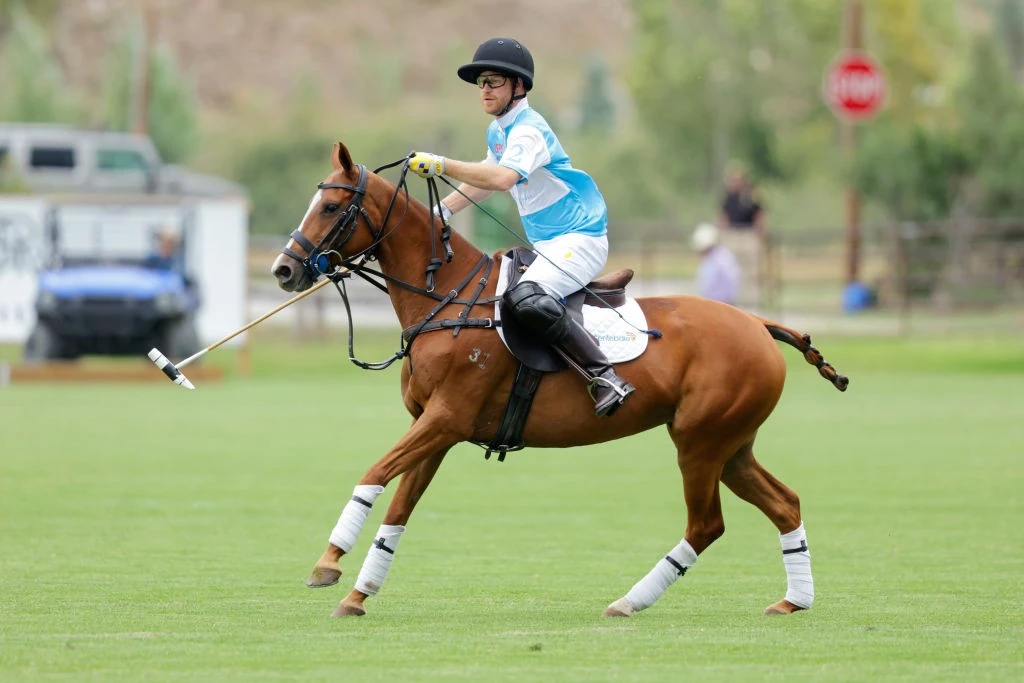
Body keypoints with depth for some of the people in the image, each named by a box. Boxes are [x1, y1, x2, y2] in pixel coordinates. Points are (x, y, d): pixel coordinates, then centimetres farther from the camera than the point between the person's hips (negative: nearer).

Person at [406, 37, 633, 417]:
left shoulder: (528, 131, -17)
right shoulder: (497, 131, 13)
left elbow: (503, 178, -35)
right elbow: (487, 176, 31)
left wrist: (441, 166, -36)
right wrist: (443, 211, 24)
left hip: (579, 241, -11)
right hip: (546, 244, 11)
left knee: (527, 300, -33)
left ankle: (606, 377, -34)